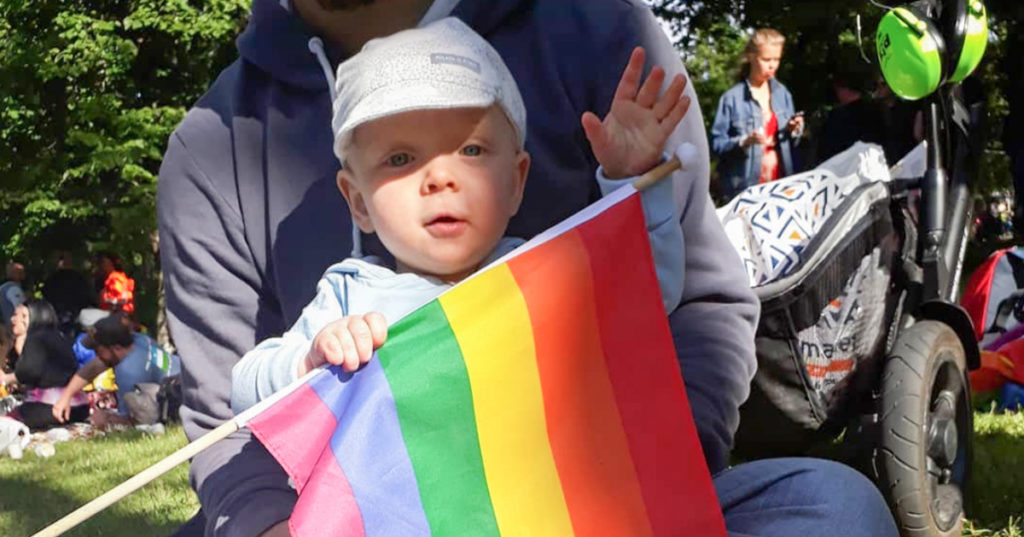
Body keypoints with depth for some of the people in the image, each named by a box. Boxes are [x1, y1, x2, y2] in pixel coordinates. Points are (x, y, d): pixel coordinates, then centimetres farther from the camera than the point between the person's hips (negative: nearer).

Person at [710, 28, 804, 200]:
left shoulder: (782, 94, 6)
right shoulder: (732, 98, -8)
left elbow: (791, 144, 14)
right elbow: (717, 143, -10)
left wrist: (793, 131, -7)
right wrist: (745, 141, -25)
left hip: (780, 182, 4)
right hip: (745, 187, -4)